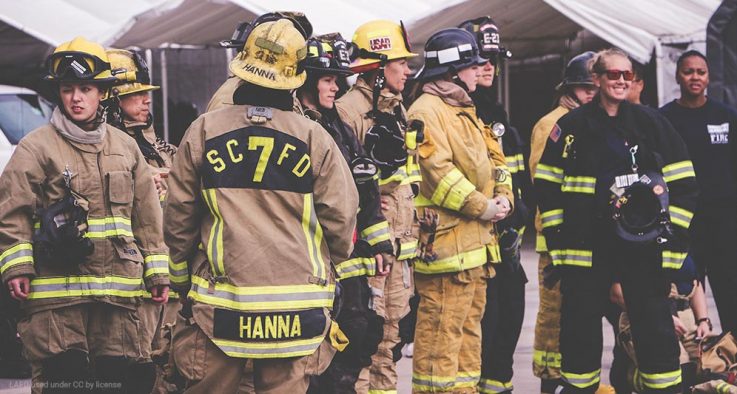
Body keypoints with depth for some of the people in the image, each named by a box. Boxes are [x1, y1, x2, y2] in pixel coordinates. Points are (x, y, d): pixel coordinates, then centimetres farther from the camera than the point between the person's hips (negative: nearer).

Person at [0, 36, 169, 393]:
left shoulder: (125, 147, 15)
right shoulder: (36, 147, 1)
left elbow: (147, 216, 18)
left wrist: (157, 271, 15)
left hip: (119, 291, 4)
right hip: (55, 288, -4)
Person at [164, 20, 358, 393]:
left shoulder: (203, 131, 0)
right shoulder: (314, 138, -2)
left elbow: (178, 218, 4)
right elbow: (341, 217, -1)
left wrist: (182, 281, 18)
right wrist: (325, 269, 18)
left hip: (219, 307, 0)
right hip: (296, 311, 0)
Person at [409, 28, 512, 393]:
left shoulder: (465, 111, 21)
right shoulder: (426, 112, -11)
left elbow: (493, 159, 23)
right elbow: (437, 171, -21)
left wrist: (502, 198, 4)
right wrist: (481, 207, -17)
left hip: (476, 239, 10)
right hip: (444, 238, -10)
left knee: (470, 324, 14)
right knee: (441, 326, -9)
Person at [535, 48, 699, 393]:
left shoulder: (651, 123, 5)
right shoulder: (573, 126, 4)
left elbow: (683, 185, 5)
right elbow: (548, 187, 7)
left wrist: (674, 239, -2)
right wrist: (557, 241, 1)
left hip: (642, 245, 0)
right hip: (587, 245, 0)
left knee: (654, 325, 0)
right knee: (580, 325, 6)